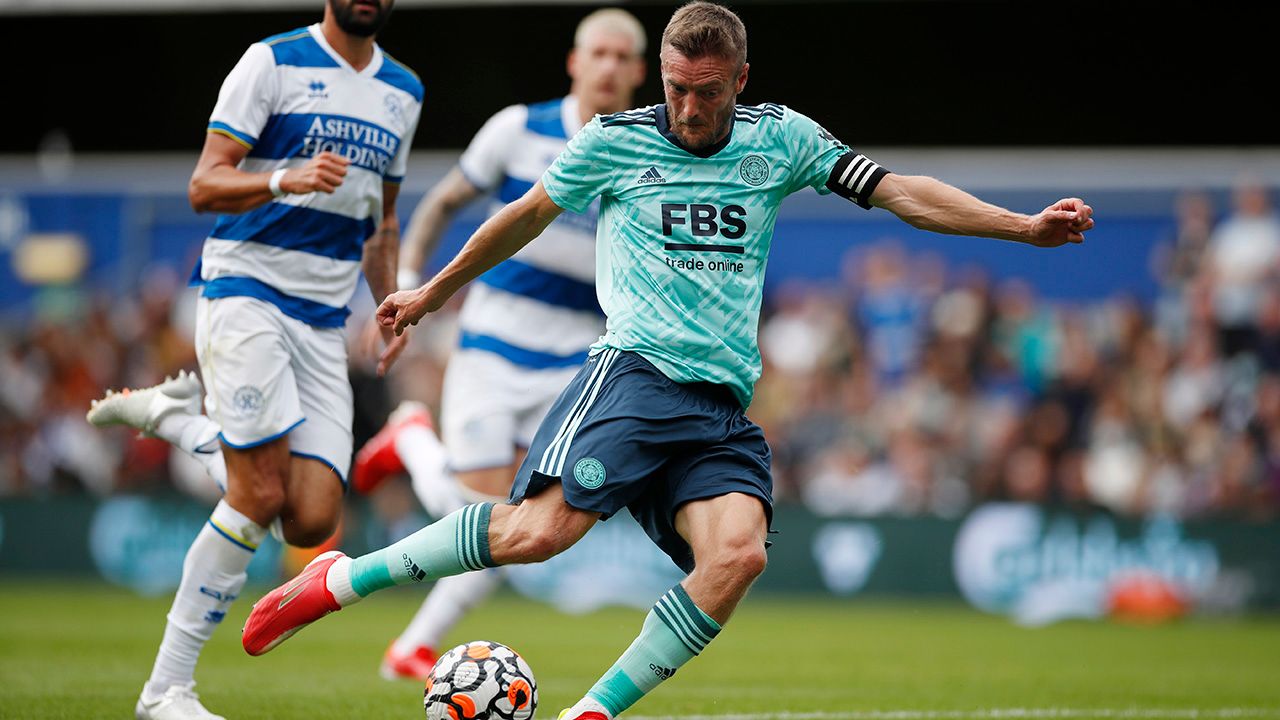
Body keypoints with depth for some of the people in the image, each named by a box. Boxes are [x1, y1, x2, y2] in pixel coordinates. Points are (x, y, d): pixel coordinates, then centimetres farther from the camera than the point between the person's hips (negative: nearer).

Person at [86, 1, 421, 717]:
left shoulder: (404, 92, 16)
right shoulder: (274, 62, -3)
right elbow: (204, 187, -7)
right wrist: (286, 181, -25)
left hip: (325, 323, 6)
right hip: (247, 290, -6)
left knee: (312, 522, -8)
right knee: (261, 497, -16)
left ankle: (173, 415, 15)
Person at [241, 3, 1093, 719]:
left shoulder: (781, 139, 11)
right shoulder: (613, 142, 5)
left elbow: (900, 190, 11)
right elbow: (528, 215, 20)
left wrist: (1024, 227, 3)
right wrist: (433, 293, 30)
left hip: (724, 408, 4)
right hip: (636, 372, -3)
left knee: (739, 550, -24)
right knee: (542, 528, -25)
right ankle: (341, 578, -10)